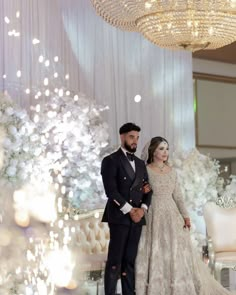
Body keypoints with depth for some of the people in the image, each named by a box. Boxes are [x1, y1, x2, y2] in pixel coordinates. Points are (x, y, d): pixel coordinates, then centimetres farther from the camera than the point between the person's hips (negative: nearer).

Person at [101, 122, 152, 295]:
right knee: (115, 261, -6)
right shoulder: (111, 160, -2)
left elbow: (148, 190, 14)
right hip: (119, 216, -6)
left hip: (137, 217, 6)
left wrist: (143, 208, -5)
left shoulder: (141, 164, 18)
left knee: (130, 260, 6)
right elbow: (111, 190, -12)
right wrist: (130, 210, -13)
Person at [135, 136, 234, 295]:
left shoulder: (172, 172, 10)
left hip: (172, 216, 4)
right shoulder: (146, 171, -4)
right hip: (154, 216, -4)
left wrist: (185, 216, 0)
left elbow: (178, 196, 8)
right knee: (155, 253, -1)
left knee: (176, 251, 6)